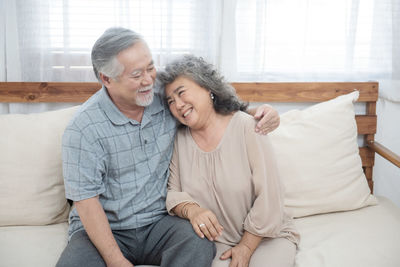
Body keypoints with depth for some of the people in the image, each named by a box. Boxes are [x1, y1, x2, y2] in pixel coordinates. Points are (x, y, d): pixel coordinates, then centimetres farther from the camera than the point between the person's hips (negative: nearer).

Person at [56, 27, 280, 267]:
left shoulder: (167, 100, -1)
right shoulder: (84, 128, -13)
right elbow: (86, 200, -13)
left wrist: (257, 113, -4)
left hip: (158, 223, 3)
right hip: (103, 229, -2)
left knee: (200, 245, -28)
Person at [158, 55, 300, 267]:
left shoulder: (246, 128, -11)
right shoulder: (180, 139, 2)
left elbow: (268, 197, -12)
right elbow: (172, 192, 5)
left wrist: (246, 248, -11)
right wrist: (190, 209, -18)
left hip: (265, 235, -1)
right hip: (216, 239, 2)